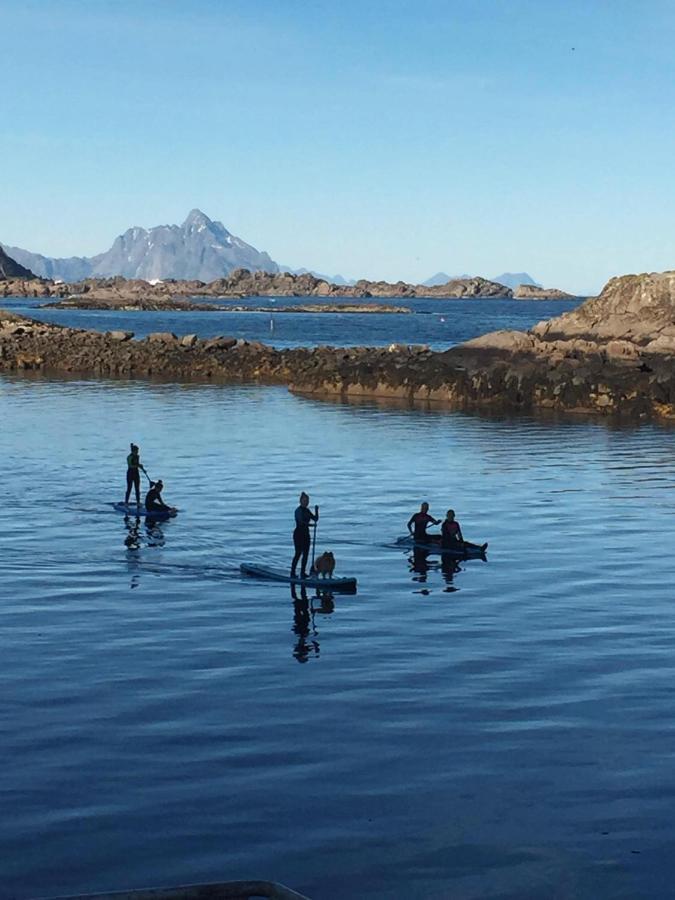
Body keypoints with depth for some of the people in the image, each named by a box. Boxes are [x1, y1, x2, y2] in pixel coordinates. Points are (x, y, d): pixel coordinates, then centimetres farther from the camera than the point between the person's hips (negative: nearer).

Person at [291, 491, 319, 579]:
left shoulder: (307, 510, 13)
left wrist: (316, 511, -3)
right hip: (298, 534, -8)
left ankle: (303, 572, 12)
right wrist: (310, 524, -26)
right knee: (298, 553, -10)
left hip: (306, 534, 8)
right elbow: (300, 522, -24)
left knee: (306, 554, 6)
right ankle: (292, 573, -6)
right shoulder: (298, 510, -11)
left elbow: (315, 519, 12)